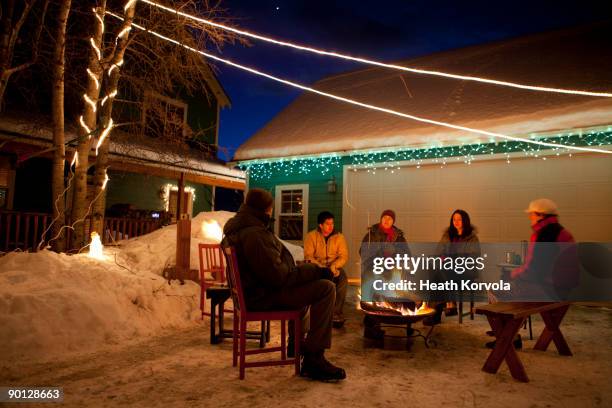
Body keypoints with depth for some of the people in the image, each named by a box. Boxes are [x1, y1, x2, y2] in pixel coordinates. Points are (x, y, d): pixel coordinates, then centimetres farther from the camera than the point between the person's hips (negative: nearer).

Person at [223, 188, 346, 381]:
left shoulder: (234, 227, 10)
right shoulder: (255, 235, -25)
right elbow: (278, 276, -28)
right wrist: (316, 270, -19)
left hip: (252, 290, 11)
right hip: (263, 296, -11)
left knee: (305, 285, 32)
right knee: (326, 288, -20)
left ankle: (296, 342, 38)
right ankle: (313, 359, -14)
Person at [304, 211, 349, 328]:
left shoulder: (339, 237, 7)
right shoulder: (311, 236, 2)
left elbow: (344, 256, 0)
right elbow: (308, 256, -6)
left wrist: (334, 265, -20)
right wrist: (320, 266, -22)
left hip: (334, 267, 2)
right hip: (317, 267, -1)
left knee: (343, 278, -31)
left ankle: (336, 313, -24)